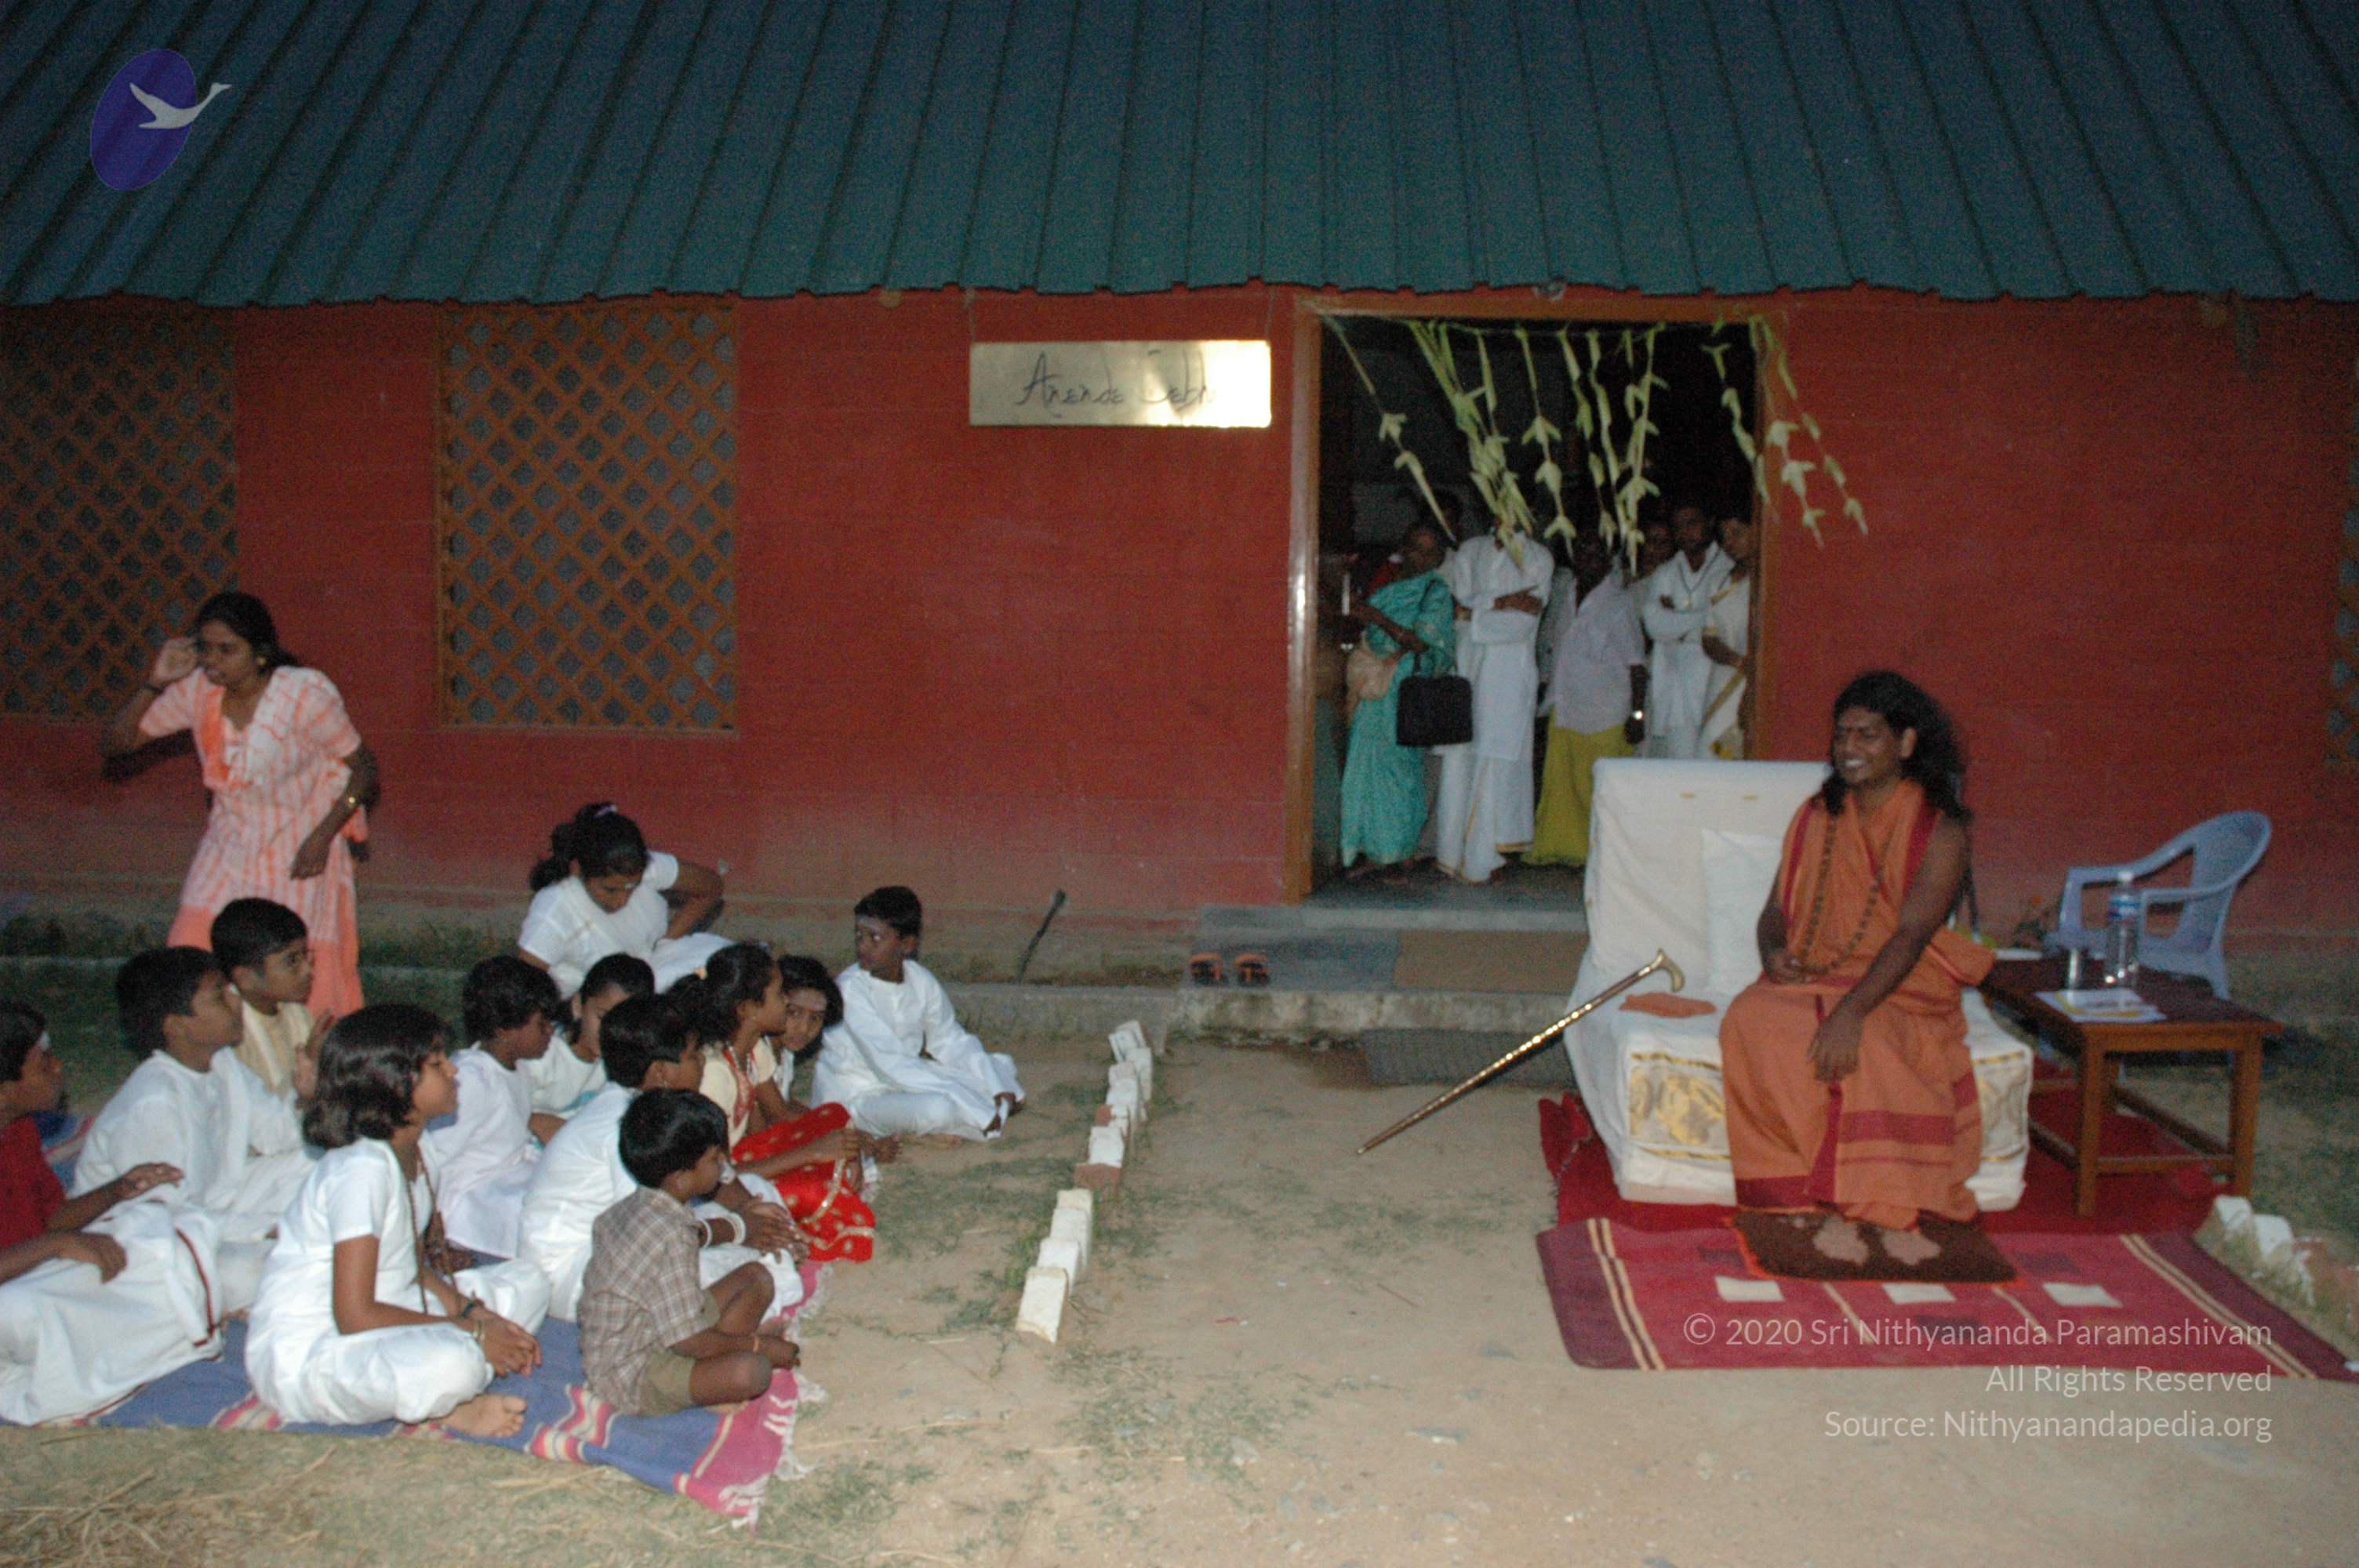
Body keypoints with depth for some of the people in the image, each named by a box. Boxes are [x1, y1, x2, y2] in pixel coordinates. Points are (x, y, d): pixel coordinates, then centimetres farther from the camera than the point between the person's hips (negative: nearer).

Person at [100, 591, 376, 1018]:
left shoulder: (305, 694, -18)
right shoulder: (196, 690, -7)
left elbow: (363, 769, -9)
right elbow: (112, 744, -3)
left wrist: (323, 836, -19)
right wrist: (155, 684, -17)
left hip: (300, 854, -3)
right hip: (229, 849, 4)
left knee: (305, 983, -2)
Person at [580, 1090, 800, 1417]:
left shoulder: (632, 1206, -1)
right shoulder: (672, 1237, -28)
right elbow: (689, 1341, -24)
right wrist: (759, 1345, -11)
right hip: (631, 1378, -10)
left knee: (756, 1278, 8)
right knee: (751, 1371, -33)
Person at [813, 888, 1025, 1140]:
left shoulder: (921, 980, -3)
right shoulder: (851, 989, -22)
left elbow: (952, 1042, 6)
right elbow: (891, 1066, -27)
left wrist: (998, 1090, -8)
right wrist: (970, 1100, -28)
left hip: (904, 1082, 8)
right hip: (855, 1098, -8)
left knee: (1001, 1065, 5)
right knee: (938, 1109, -36)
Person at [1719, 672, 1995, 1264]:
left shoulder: (1940, 831, -2)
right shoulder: (1816, 817, 14)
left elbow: (1911, 935, -15)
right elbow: (1776, 909, 16)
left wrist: (1851, 1011, -30)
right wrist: (1774, 953, -9)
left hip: (1898, 993, -4)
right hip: (1810, 982, 4)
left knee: (1858, 1047, -38)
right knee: (1750, 1021, -30)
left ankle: (1845, 1205, -24)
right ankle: (1859, 1201, -28)